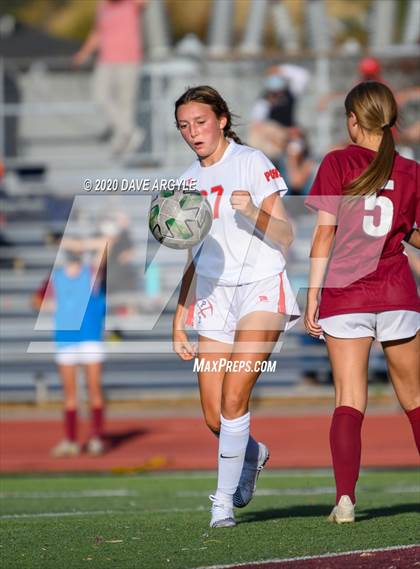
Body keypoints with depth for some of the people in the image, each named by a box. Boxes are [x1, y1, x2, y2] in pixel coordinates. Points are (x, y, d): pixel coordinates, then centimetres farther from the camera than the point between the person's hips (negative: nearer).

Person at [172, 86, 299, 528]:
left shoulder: (252, 163, -4)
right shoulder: (188, 181, 13)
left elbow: (285, 238, -8)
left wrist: (254, 211, -26)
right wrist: (179, 321, 15)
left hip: (261, 288, -5)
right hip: (214, 297, 5)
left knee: (234, 396, -20)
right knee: (214, 417, -1)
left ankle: (224, 498, -10)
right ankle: (252, 454, 31)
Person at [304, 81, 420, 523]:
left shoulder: (337, 164, -3)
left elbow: (324, 232, -6)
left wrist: (312, 296, -3)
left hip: (344, 293, -2)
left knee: (348, 401, -4)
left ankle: (345, 497, -19)